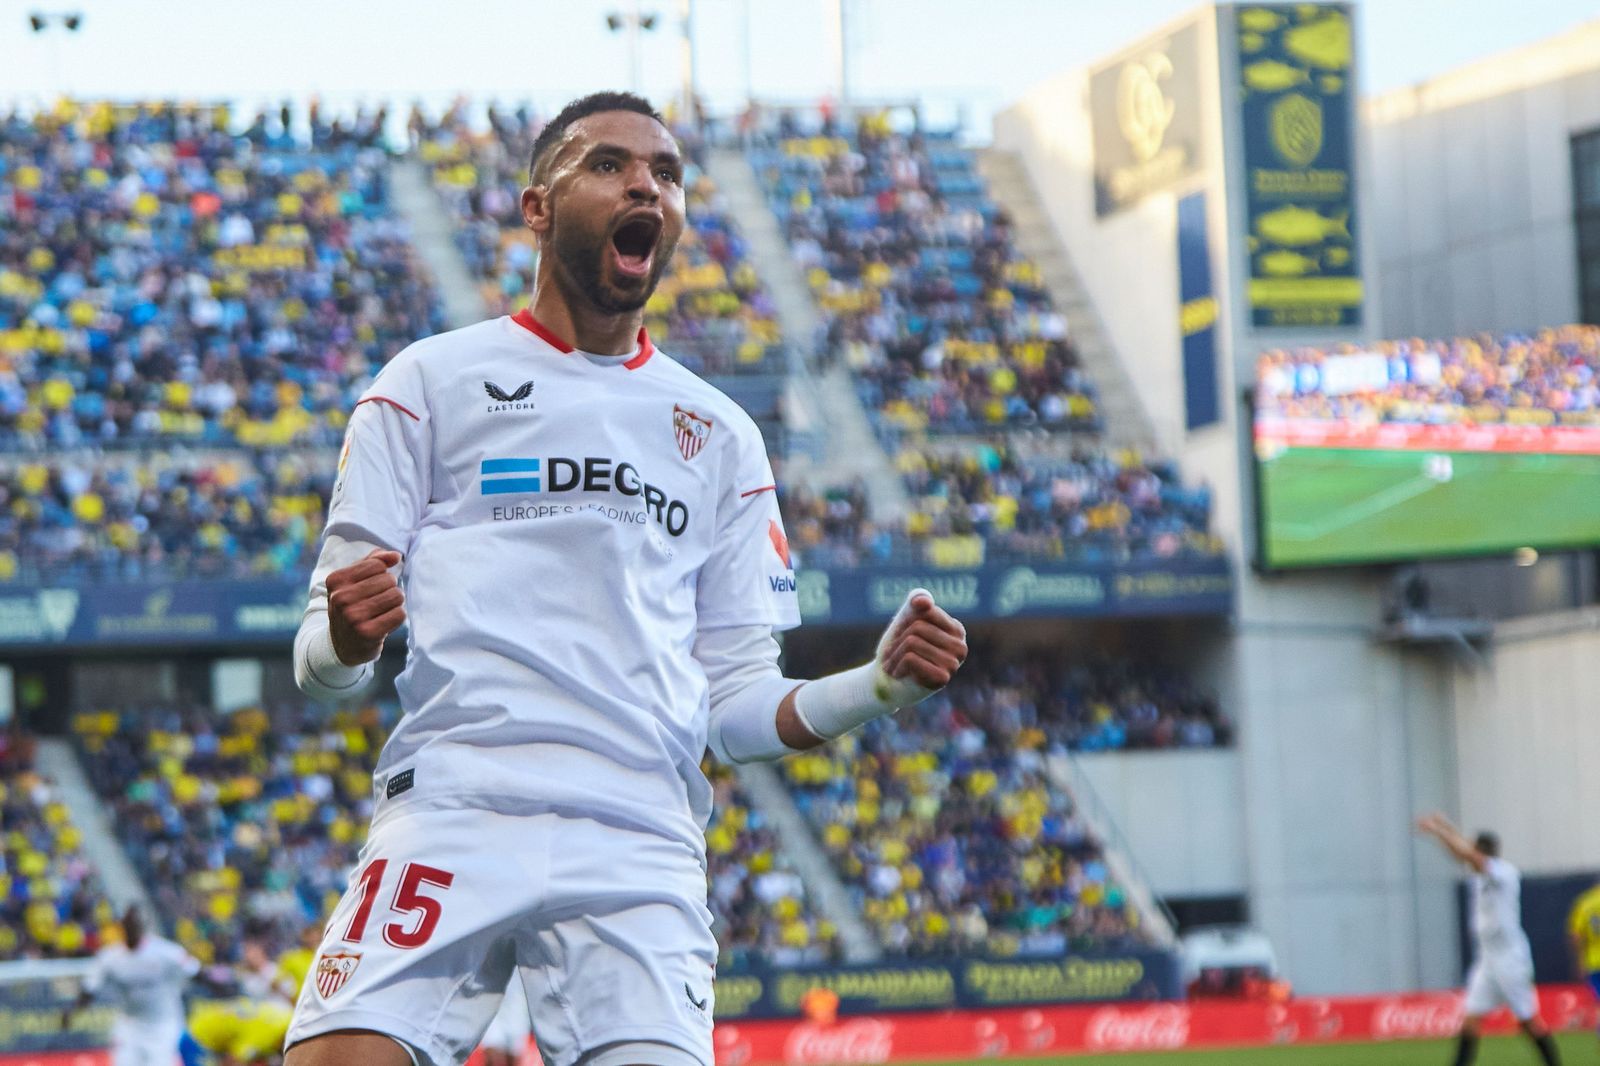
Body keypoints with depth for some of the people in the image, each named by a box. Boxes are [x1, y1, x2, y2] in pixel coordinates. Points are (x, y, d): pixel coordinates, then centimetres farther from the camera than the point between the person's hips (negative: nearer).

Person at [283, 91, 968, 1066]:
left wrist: (878, 687, 0)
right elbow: (320, 664, 7)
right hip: (452, 811, -2)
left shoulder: (722, 436, 21)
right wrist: (344, 638, -17)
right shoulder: (432, 380, 11)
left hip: (640, 847, 2)